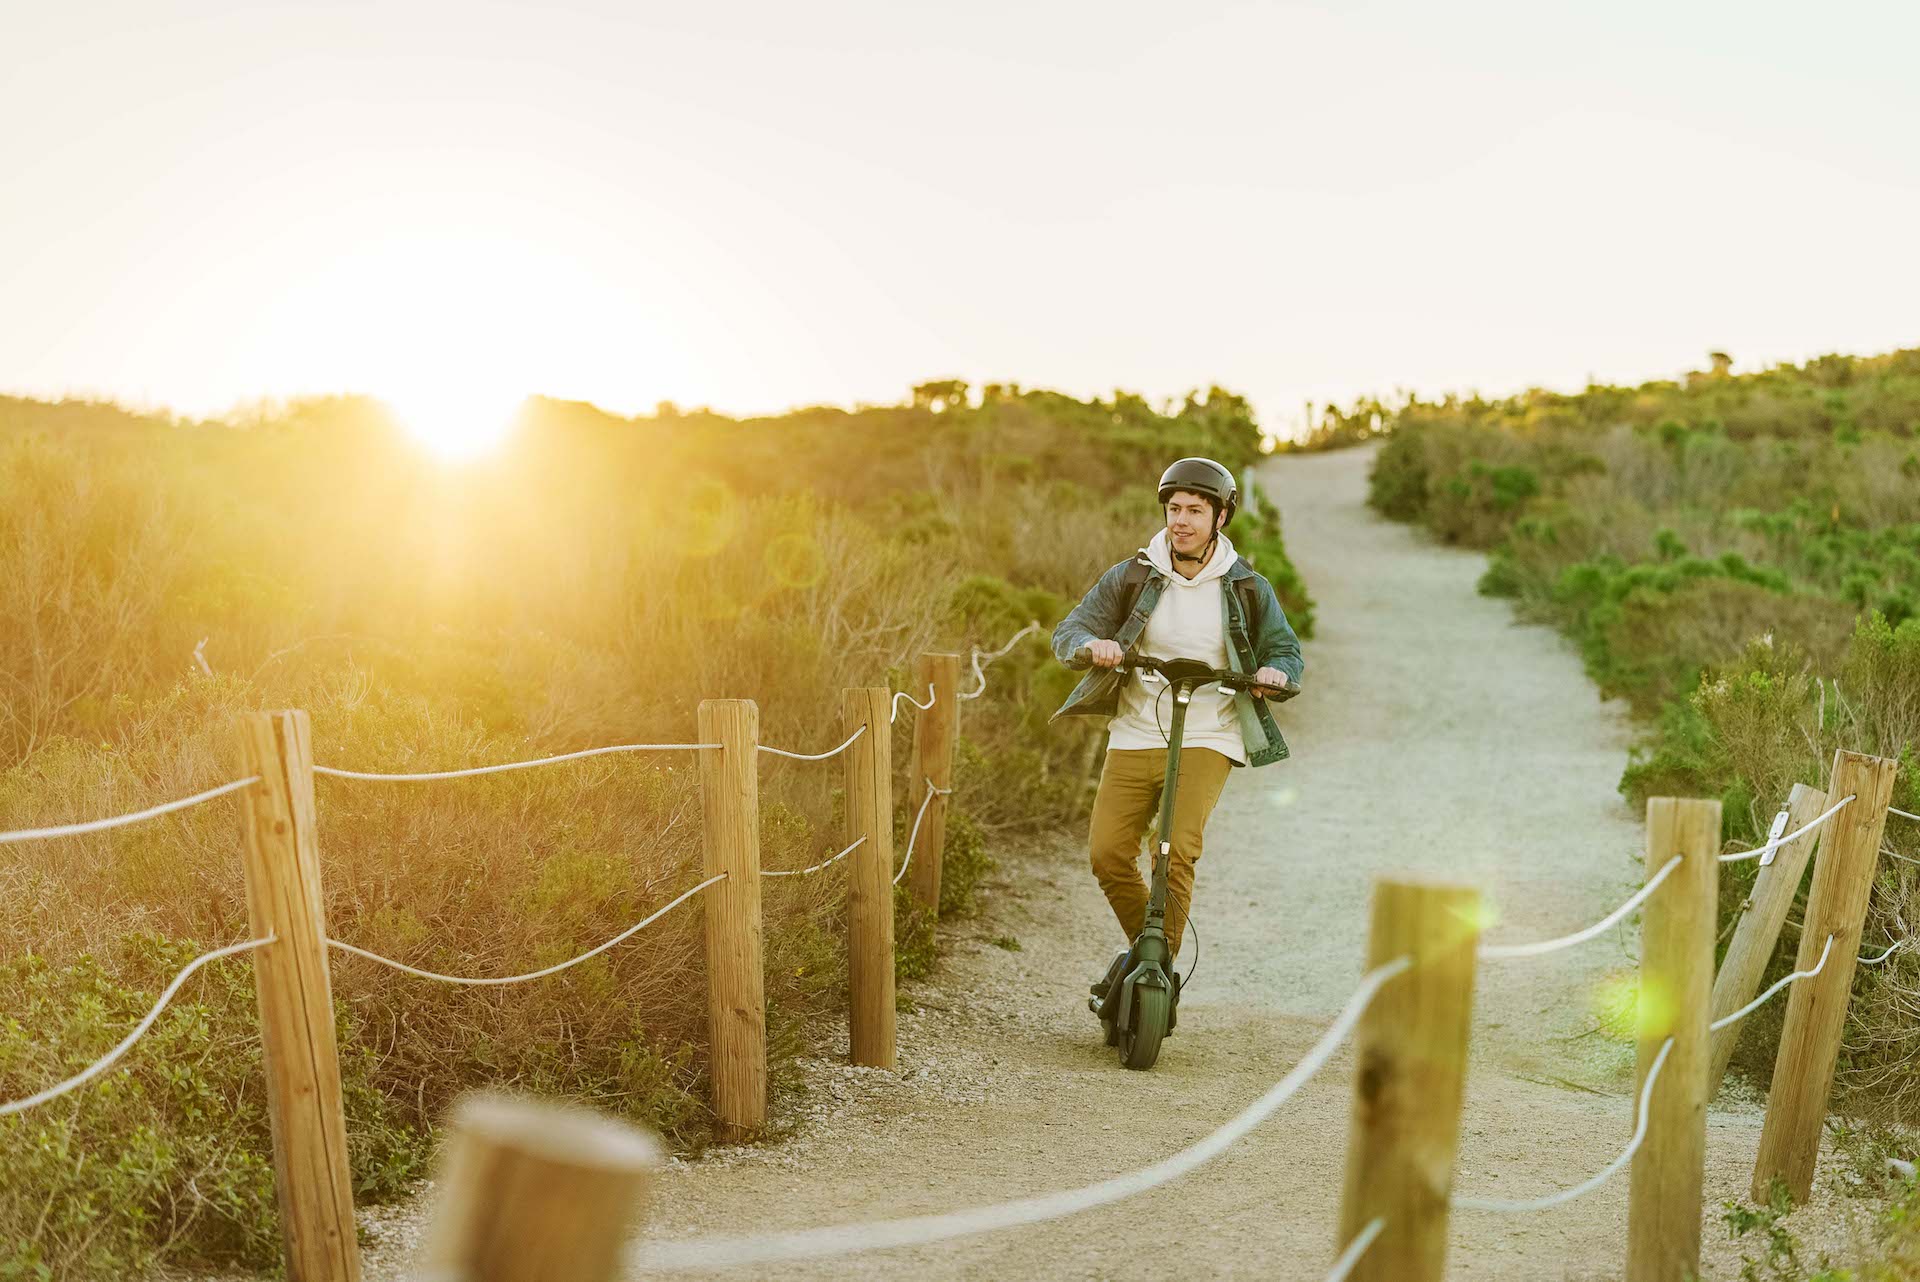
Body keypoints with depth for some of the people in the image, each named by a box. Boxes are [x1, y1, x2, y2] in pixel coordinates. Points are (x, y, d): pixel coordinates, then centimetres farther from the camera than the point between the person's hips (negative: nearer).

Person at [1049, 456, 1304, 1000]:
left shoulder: (1247, 588, 3)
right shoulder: (1131, 577, 3)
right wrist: (1092, 644, -24)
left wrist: (1277, 674, -15)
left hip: (1206, 740, -2)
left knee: (1177, 852, -21)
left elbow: (1287, 651, 9)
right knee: (1107, 853, -8)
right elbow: (1068, 632, 0)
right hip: (1134, 736, 2)